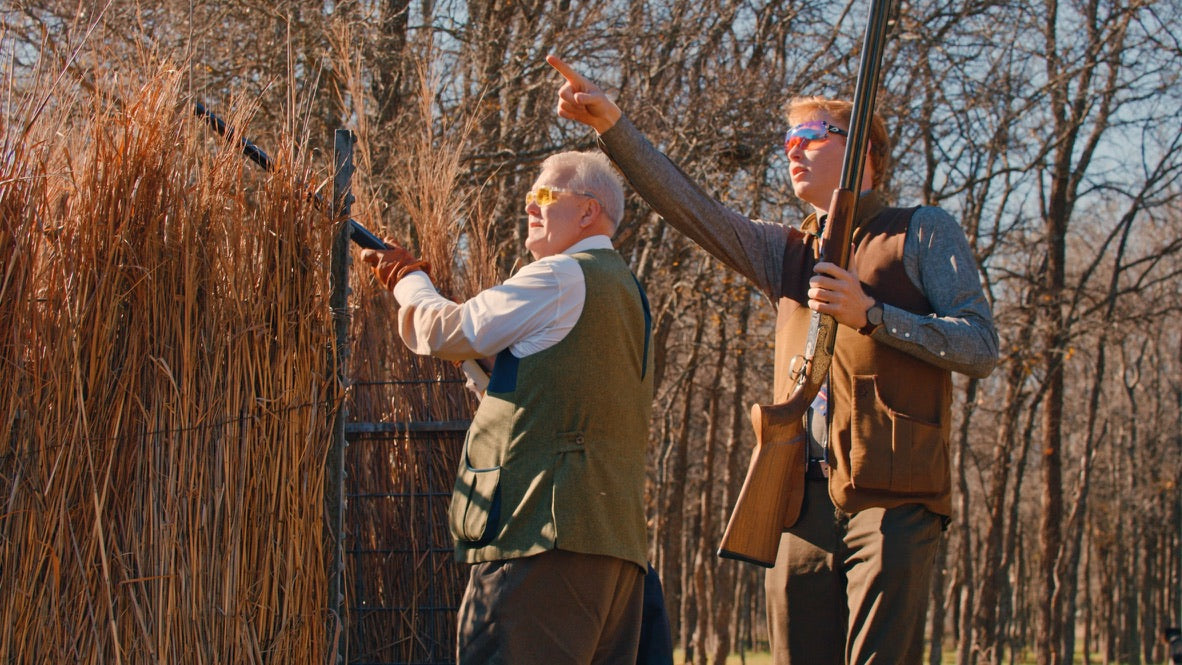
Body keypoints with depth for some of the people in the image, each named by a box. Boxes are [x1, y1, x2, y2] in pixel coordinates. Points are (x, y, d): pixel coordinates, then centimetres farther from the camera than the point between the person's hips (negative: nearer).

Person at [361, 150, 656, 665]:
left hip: (547, 528, -10)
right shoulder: (626, 289, 25)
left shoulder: (559, 277, -6)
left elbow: (446, 334, -1)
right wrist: (412, 281, 27)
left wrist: (411, 282, 19)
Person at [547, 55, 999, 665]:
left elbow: (981, 349, -1)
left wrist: (869, 314, -11)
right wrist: (610, 124, -1)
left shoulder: (924, 233, 9)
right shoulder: (784, 252, 24)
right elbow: (690, 208, 11)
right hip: (800, 504, 5)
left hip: (890, 501, -5)